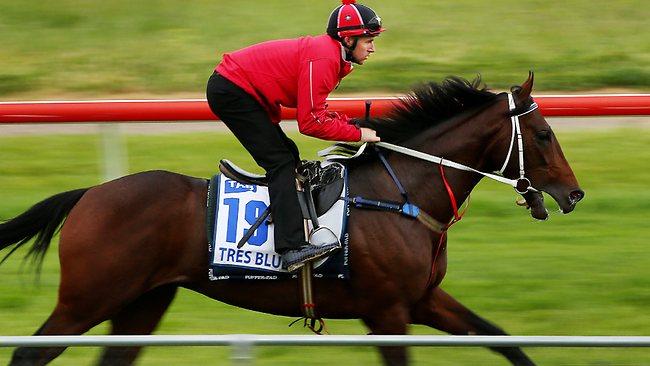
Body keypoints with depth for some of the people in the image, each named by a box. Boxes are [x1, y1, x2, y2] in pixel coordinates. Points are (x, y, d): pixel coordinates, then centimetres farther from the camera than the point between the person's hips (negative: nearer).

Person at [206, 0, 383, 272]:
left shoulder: (328, 53, 11)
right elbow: (310, 122, -22)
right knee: (281, 162, -16)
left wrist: (351, 123, 0)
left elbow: (315, 110, 13)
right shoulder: (323, 60, -21)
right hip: (232, 91, -11)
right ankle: (292, 249, -26)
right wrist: (357, 134, -14)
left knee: (287, 156, 14)